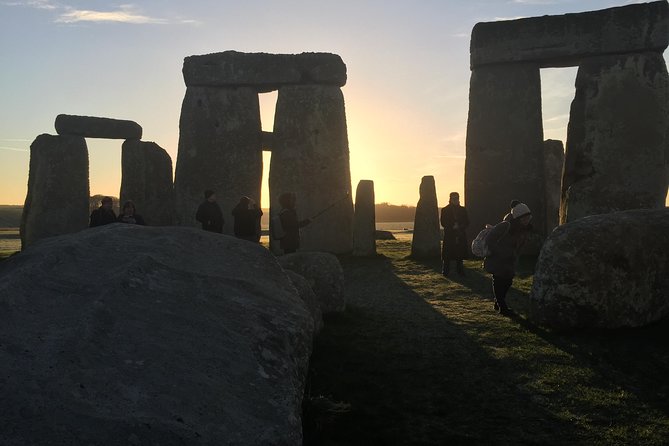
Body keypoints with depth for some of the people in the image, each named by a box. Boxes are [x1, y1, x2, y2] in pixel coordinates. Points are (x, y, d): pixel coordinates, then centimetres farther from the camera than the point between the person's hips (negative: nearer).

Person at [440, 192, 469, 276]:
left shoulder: (463, 210, 12)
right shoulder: (445, 210, 4)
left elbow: (467, 223, 9)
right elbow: (443, 223, -3)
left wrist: (460, 226, -9)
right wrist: (452, 226, -14)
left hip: (461, 236, 2)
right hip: (449, 236, -2)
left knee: (460, 255, 3)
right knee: (447, 256, -4)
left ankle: (460, 270, 11)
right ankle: (445, 271, 3)